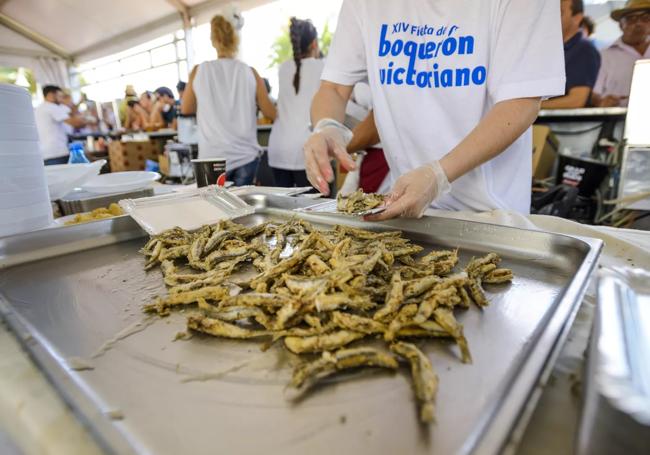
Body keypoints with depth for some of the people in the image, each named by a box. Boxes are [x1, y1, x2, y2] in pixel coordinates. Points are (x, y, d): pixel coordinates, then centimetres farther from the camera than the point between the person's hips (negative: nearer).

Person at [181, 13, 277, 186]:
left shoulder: (199, 71, 1)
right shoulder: (250, 72, -1)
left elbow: (186, 108, 14)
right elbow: (271, 113, 6)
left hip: (212, 157, 0)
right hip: (245, 155, 0)